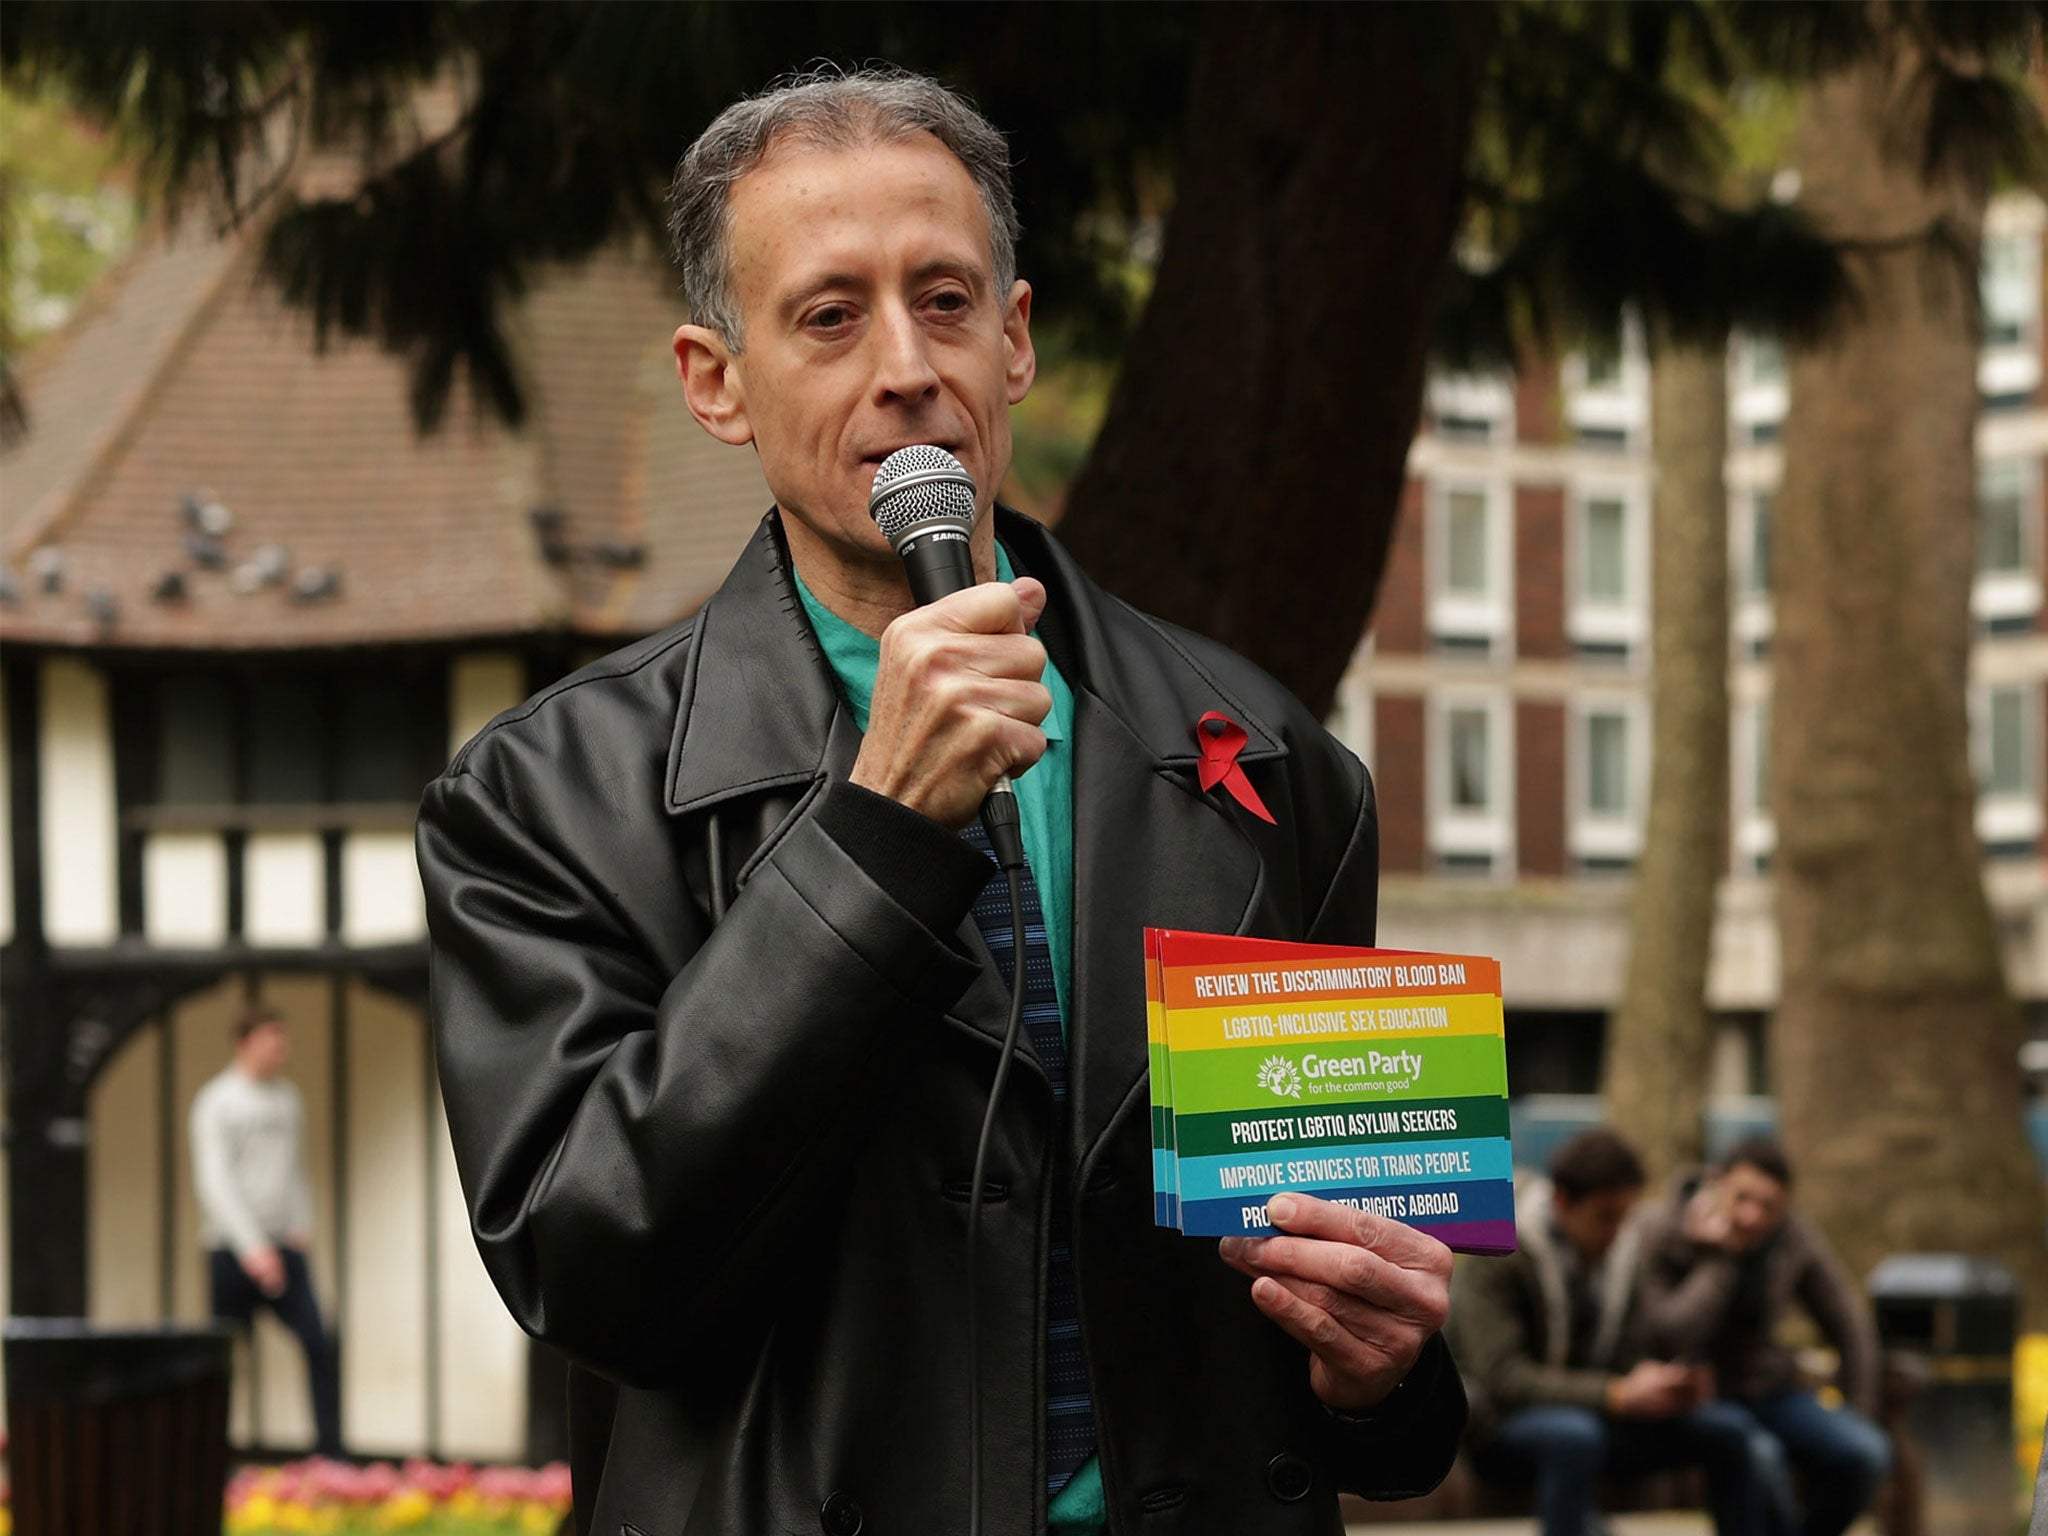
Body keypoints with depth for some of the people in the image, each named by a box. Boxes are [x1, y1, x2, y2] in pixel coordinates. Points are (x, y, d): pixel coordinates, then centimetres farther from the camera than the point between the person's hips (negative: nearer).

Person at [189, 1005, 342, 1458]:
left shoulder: (287, 1098, 14)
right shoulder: (218, 1102, -7)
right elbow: (215, 1181, -13)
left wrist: (302, 1225, 7)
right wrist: (253, 1248, -20)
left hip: (283, 1247, 5)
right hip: (232, 1250, -5)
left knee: (319, 1344, -7)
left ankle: (330, 1451, -6)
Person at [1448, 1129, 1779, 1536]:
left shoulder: (1625, 1245, 1)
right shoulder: (1497, 1254, -16)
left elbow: (1626, 1355, 9)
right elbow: (1500, 1376, -22)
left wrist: (1661, 1384, -15)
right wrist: (1618, 1395, -28)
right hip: (1501, 1426, -6)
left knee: (1730, 1429, -12)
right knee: (1574, 1433, -40)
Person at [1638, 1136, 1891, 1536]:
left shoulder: (1795, 1240, -2)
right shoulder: (1664, 1238, -14)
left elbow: (1850, 1329, 9)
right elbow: (1667, 1338, -29)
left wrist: (1858, 1415, 3)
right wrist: (1718, 1260, -24)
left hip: (1768, 1392, 5)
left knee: (1868, 1454, -23)